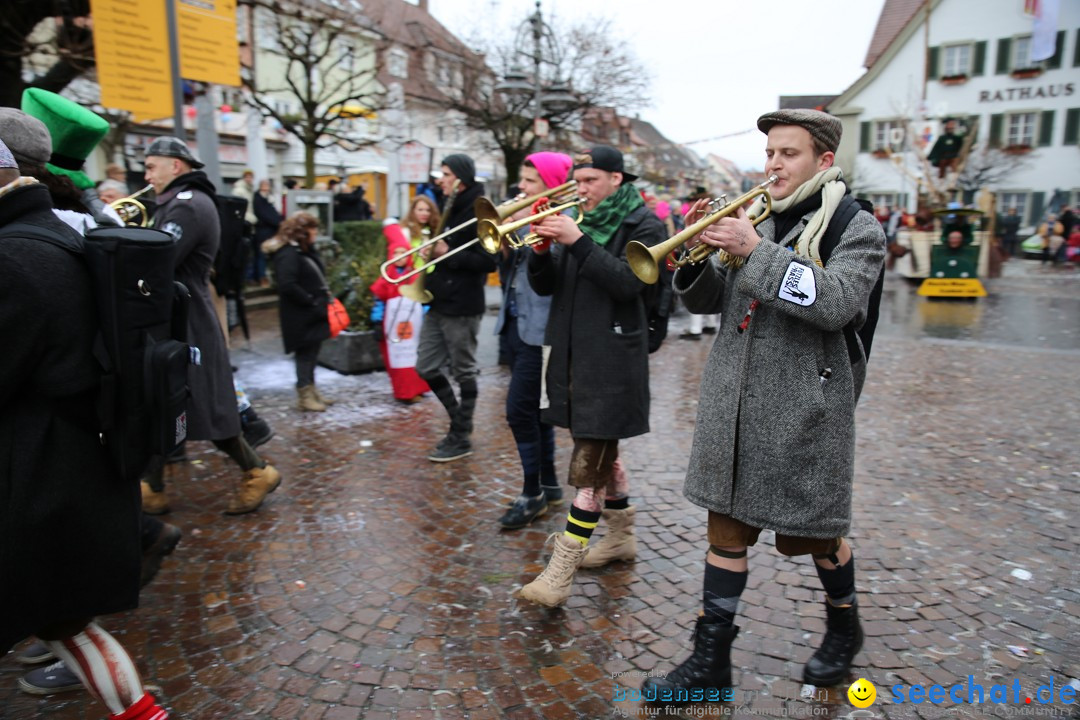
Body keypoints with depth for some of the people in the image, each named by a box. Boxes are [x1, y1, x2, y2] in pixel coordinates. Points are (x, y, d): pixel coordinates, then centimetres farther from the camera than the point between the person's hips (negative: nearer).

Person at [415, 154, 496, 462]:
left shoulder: (479, 214, -13)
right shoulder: (451, 209, 14)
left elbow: (488, 261, -22)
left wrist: (448, 254, -20)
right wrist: (432, 251, 3)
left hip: (462, 307, -9)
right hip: (439, 301, 9)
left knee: (464, 372, 3)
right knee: (426, 367, 12)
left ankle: (461, 438, 16)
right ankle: (460, 420, 28)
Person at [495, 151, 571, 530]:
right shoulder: (524, 216, 15)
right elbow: (508, 270, 14)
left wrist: (525, 226, -17)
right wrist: (503, 242, -4)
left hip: (540, 328, -9)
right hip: (516, 323, 9)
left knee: (520, 409, -8)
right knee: (533, 408, 13)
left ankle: (533, 493, 7)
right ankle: (549, 484, 26)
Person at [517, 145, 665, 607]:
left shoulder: (642, 225, -4)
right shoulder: (579, 221, 13)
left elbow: (627, 282, -20)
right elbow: (545, 286, 8)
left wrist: (577, 241, -23)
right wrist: (542, 249, -11)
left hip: (611, 358, -7)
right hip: (573, 352, 7)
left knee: (588, 466, -8)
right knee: (601, 454, 18)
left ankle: (560, 574, -6)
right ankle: (620, 536, 36)